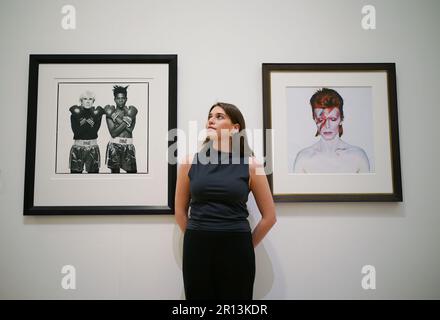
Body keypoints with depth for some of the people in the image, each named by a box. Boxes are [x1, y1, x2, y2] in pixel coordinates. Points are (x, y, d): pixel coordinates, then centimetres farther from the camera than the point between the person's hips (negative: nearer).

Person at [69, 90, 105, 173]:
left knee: (94, 171, 0)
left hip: (93, 148, 1)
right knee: (75, 171, -2)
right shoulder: (75, 114, 3)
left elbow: (94, 131, -5)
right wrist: (87, 123, -12)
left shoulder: (96, 113, 4)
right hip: (78, 148, -1)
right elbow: (76, 131, -7)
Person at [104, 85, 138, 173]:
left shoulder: (130, 111, 5)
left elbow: (130, 129, -10)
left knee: (132, 171, 2)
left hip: (128, 146, 1)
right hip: (115, 145, -1)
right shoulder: (110, 113, 2)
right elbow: (113, 133, -10)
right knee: (115, 171, 4)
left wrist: (115, 117, -9)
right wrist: (125, 121, -16)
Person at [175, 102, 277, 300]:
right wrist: (197, 239, 12)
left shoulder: (250, 165, -1)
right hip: (197, 249, 1)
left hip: (236, 250, -1)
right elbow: (180, 210, 12)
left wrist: (245, 246, 7)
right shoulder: (190, 162, 3)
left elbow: (269, 216, 5)